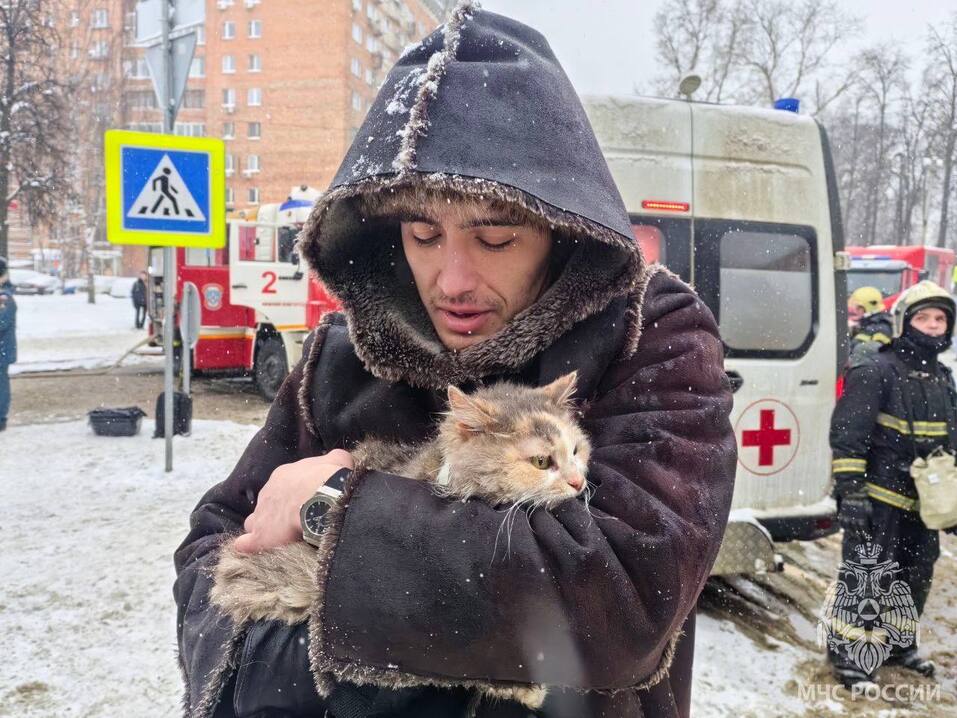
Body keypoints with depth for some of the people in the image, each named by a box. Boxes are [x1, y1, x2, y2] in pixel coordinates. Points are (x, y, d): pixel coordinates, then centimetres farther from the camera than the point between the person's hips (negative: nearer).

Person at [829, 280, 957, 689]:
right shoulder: (875, 371, -12)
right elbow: (847, 437, -17)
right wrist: (850, 491, -22)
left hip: (921, 500, 8)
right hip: (879, 499, -8)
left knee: (916, 577, 18)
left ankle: (898, 644, 37)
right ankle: (845, 653, 11)